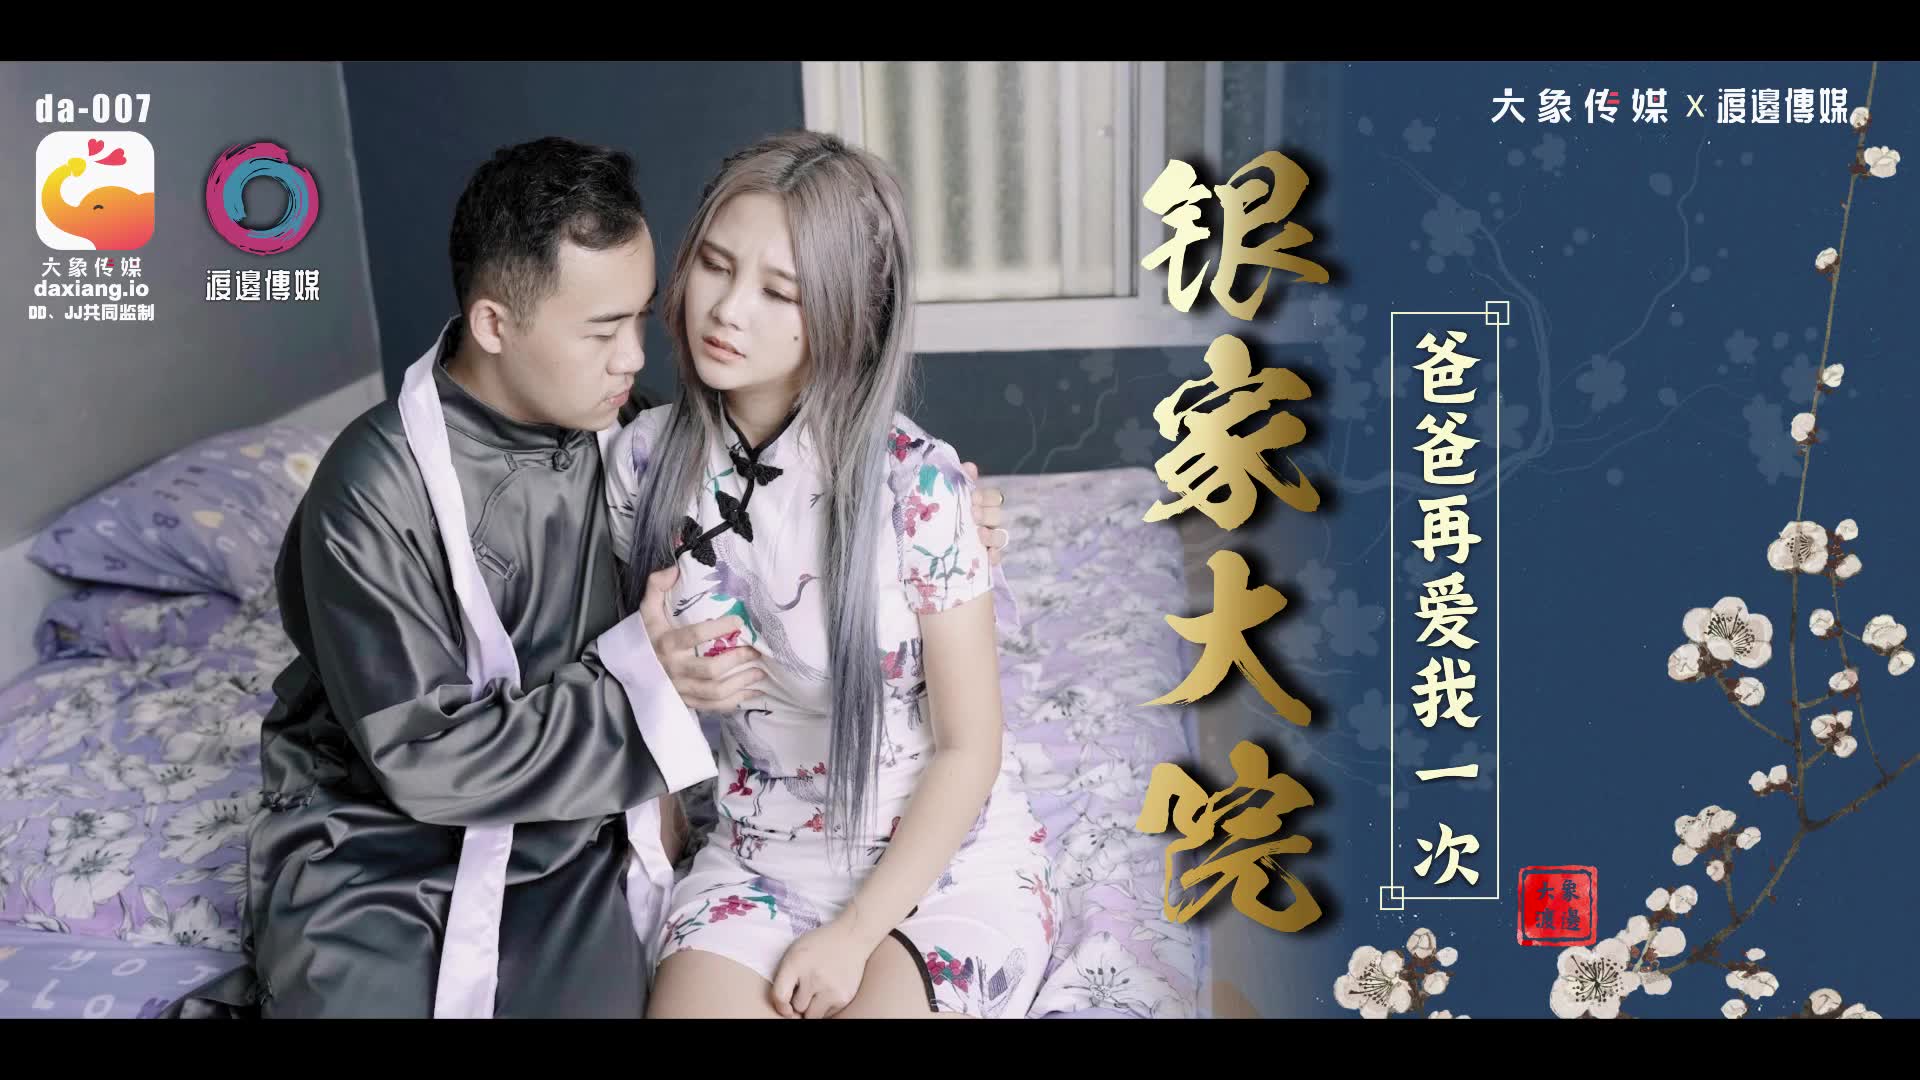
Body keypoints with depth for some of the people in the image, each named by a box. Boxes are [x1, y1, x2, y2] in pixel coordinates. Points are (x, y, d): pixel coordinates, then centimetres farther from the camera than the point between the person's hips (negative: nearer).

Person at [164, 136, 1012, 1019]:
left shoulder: (619, 432, -5)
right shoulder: (377, 489, -20)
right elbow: (423, 760, -19)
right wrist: (634, 683, -23)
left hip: (565, 826, 5)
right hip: (380, 849, -4)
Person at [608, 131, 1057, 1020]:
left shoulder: (916, 483, -20)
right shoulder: (644, 461, -8)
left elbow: (969, 747, -12)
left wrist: (856, 932, -14)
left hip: (945, 858, -2)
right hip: (758, 858, 3)